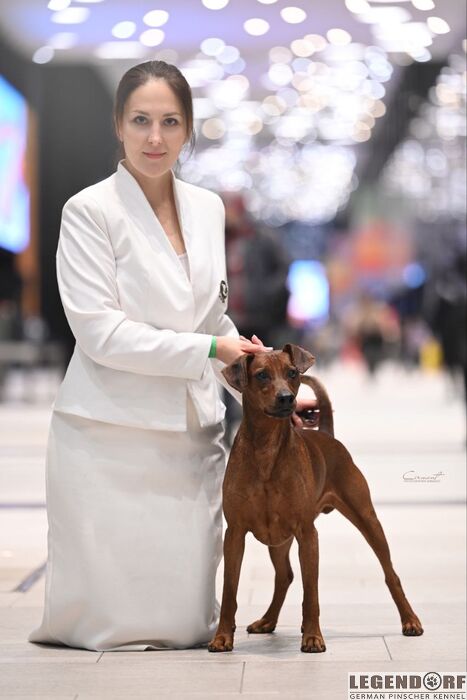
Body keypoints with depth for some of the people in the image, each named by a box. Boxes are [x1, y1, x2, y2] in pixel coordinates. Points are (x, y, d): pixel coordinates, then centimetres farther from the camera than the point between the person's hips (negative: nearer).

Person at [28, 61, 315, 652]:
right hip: (110, 437, -5)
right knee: (117, 622, 1)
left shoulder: (208, 208, 10)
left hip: (191, 435, 5)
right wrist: (208, 350, -17)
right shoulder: (89, 211, -7)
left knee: (186, 622, 5)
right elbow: (100, 332, -14)